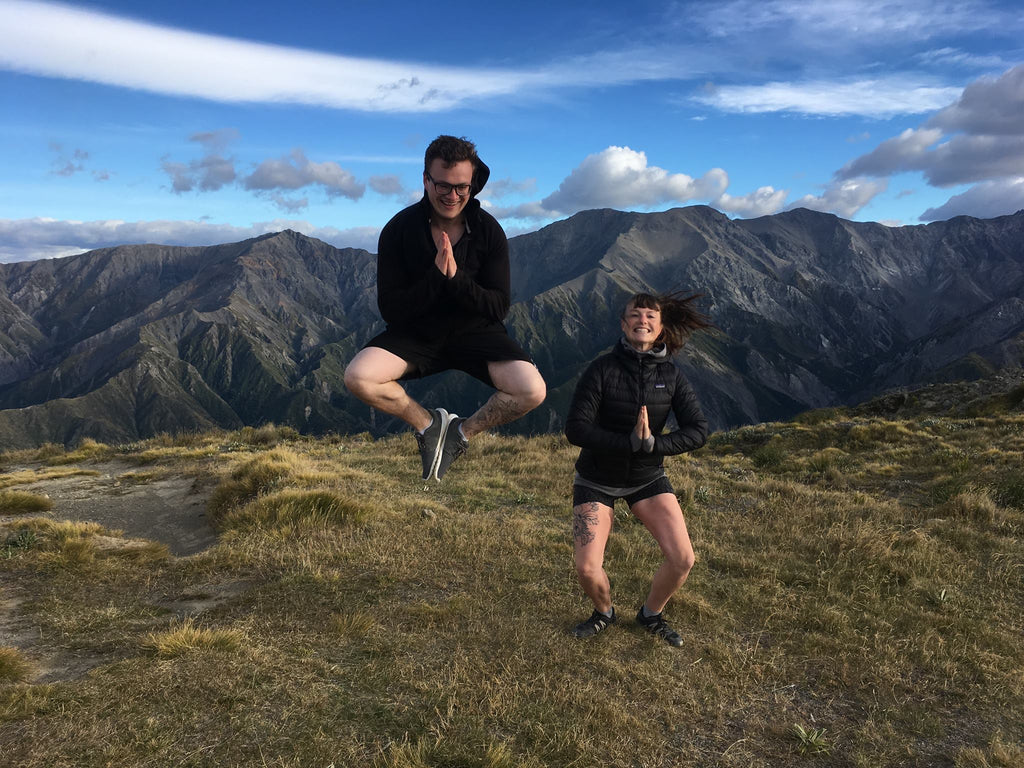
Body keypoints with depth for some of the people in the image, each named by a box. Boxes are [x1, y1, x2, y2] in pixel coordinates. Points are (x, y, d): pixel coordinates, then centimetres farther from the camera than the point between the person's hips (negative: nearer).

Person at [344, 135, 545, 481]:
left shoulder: (488, 230, -9)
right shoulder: (398, 229, -11)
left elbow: (499, 307, -10)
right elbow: (390, 309, -12)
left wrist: (457, 278, -28)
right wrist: (435, 276, -28)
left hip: (475, 332, 0)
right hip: (416, 335, 0)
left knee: (532, 391, -25)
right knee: (358, 377, -27)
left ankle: (463, 431, 3)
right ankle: (428, 424, -1)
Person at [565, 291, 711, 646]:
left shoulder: (671, 376, -7)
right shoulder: (602, 369, -17)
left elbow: (698, 430, -12)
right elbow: (576, 429, -23)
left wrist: (653, 444, -28)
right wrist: (632, 442, -31)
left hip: (648, 478, 3)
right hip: (596, 480, -2)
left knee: (683, 559, -8)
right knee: (587, 569, -11)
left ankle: (651, 614, 22)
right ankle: (604, 612, 25)